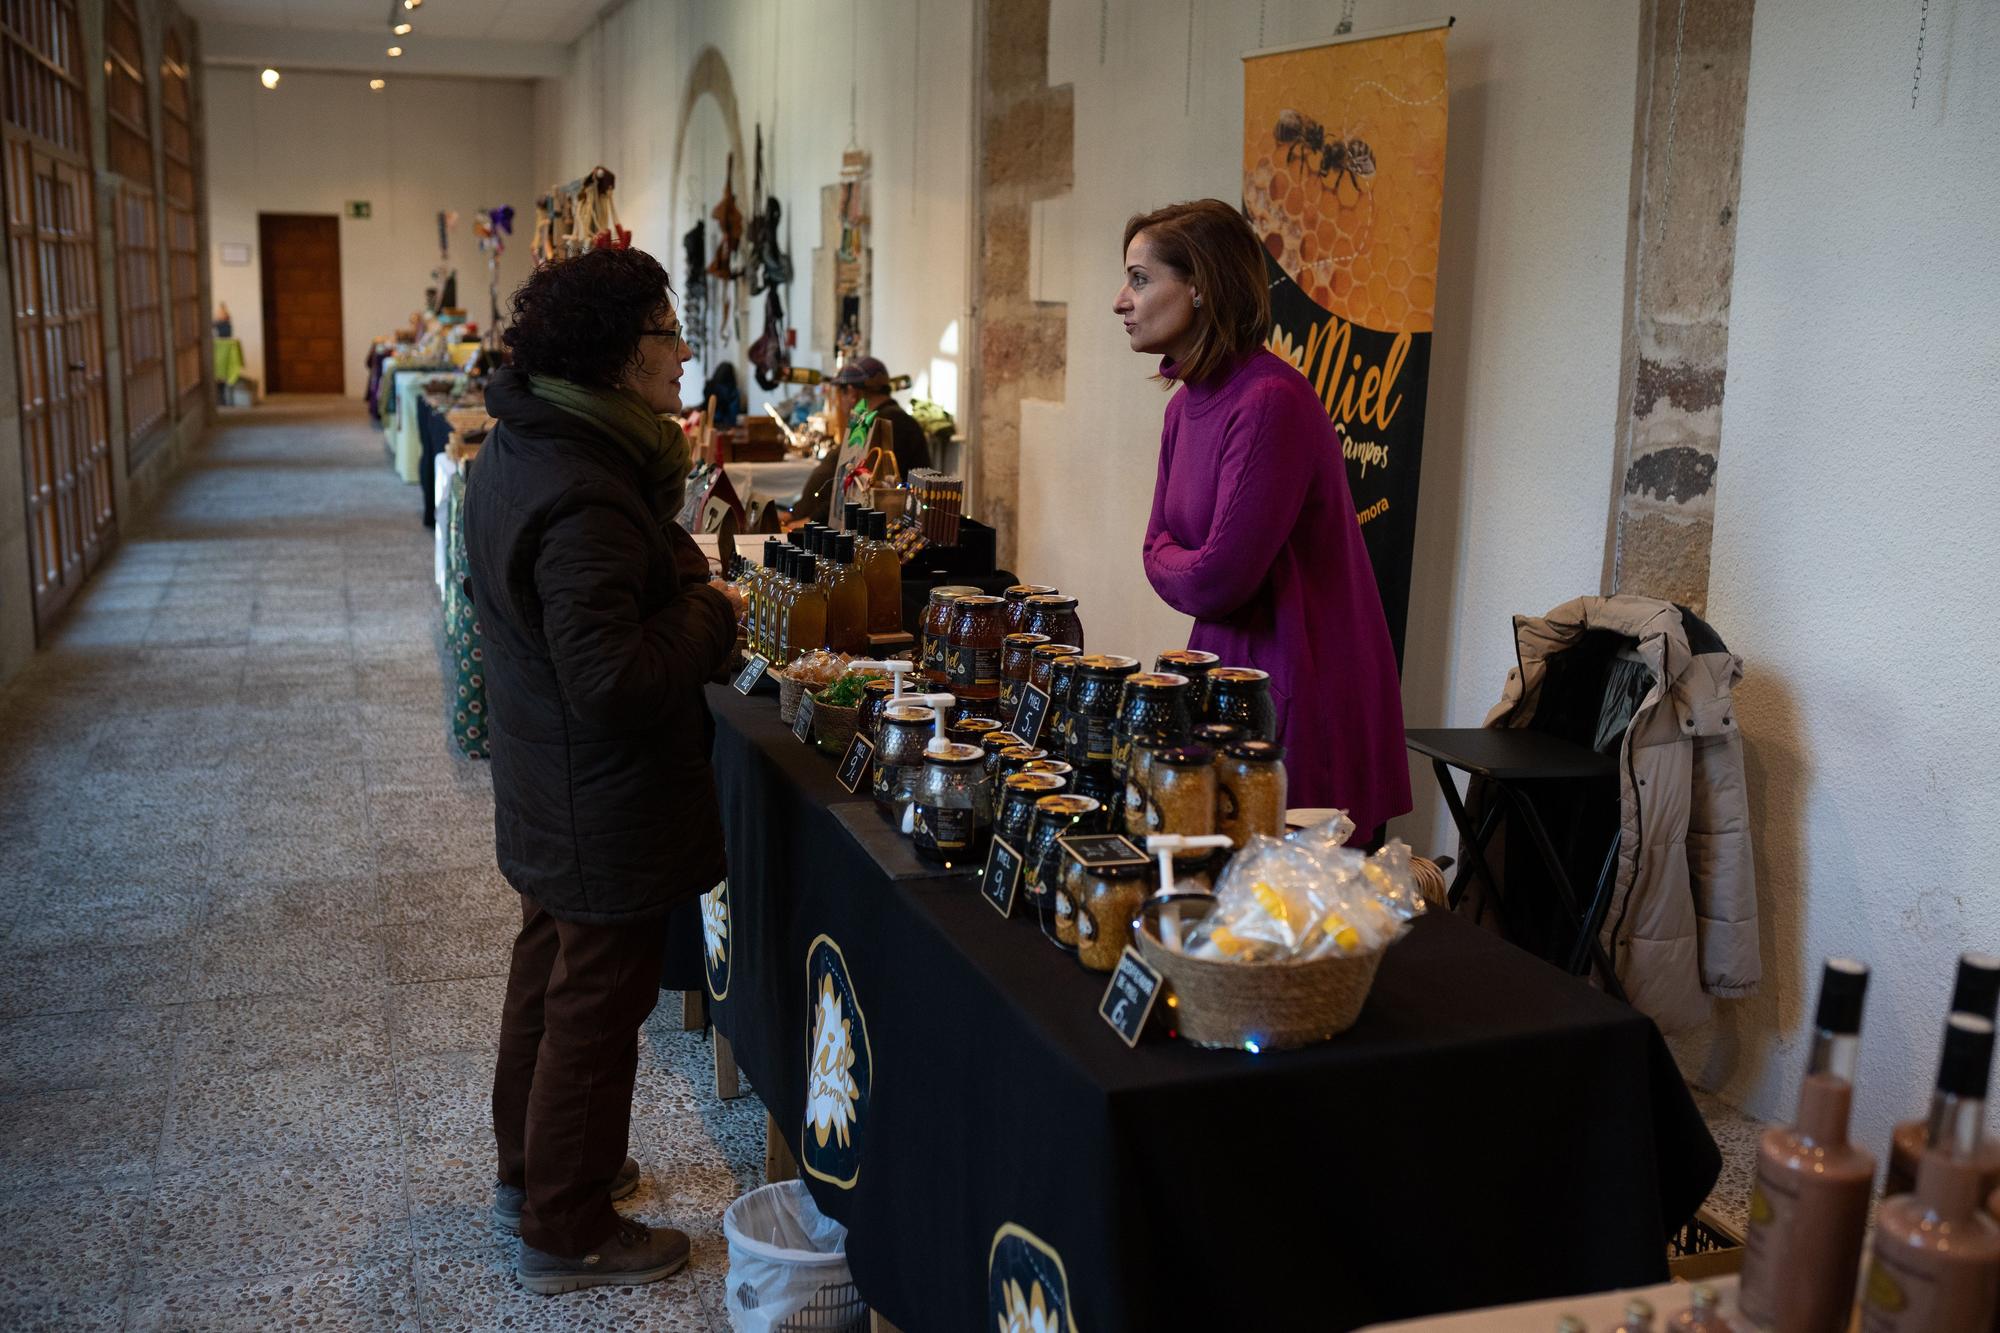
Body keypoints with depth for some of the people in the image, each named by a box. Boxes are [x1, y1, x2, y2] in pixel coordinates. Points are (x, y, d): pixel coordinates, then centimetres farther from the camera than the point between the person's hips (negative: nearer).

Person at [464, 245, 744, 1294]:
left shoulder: (514, 452, 2)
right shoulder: (585, 502, -30)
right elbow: (615, 680, -33)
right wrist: (712, 615, -20)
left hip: (548, 798, 10)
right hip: (608, 807, -10)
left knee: (548, 966, 24)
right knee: (597, 1008, 5)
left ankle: (529, 1168, 44)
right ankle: (566, 1233, 22)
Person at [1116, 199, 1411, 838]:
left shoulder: (1270, 401, -21)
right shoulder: (1187, 402, 8)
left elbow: (1217, 580, -22)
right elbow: (1159, 549, 12)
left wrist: (1169, 562, -2)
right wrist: (1191, 567, -7)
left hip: (1302, 692, -9)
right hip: (1228, 672, 9)